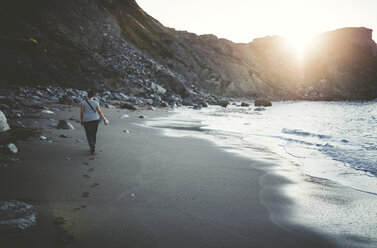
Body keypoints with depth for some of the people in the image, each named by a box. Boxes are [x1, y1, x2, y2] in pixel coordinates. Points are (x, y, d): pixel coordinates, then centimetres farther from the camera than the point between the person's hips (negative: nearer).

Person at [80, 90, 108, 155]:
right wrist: (104, 119, 3)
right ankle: (93, 148, 28)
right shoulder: (96, 103, -4)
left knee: (89, 135, 4)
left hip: (87, 121, -2)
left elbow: (82, 112, -6)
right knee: (94, 134, 17)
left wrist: (81, 121, 5)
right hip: (95, 120, 2)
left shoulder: (83, 103, -7)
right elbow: (99, 112, -5)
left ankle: (92, 148, -15)